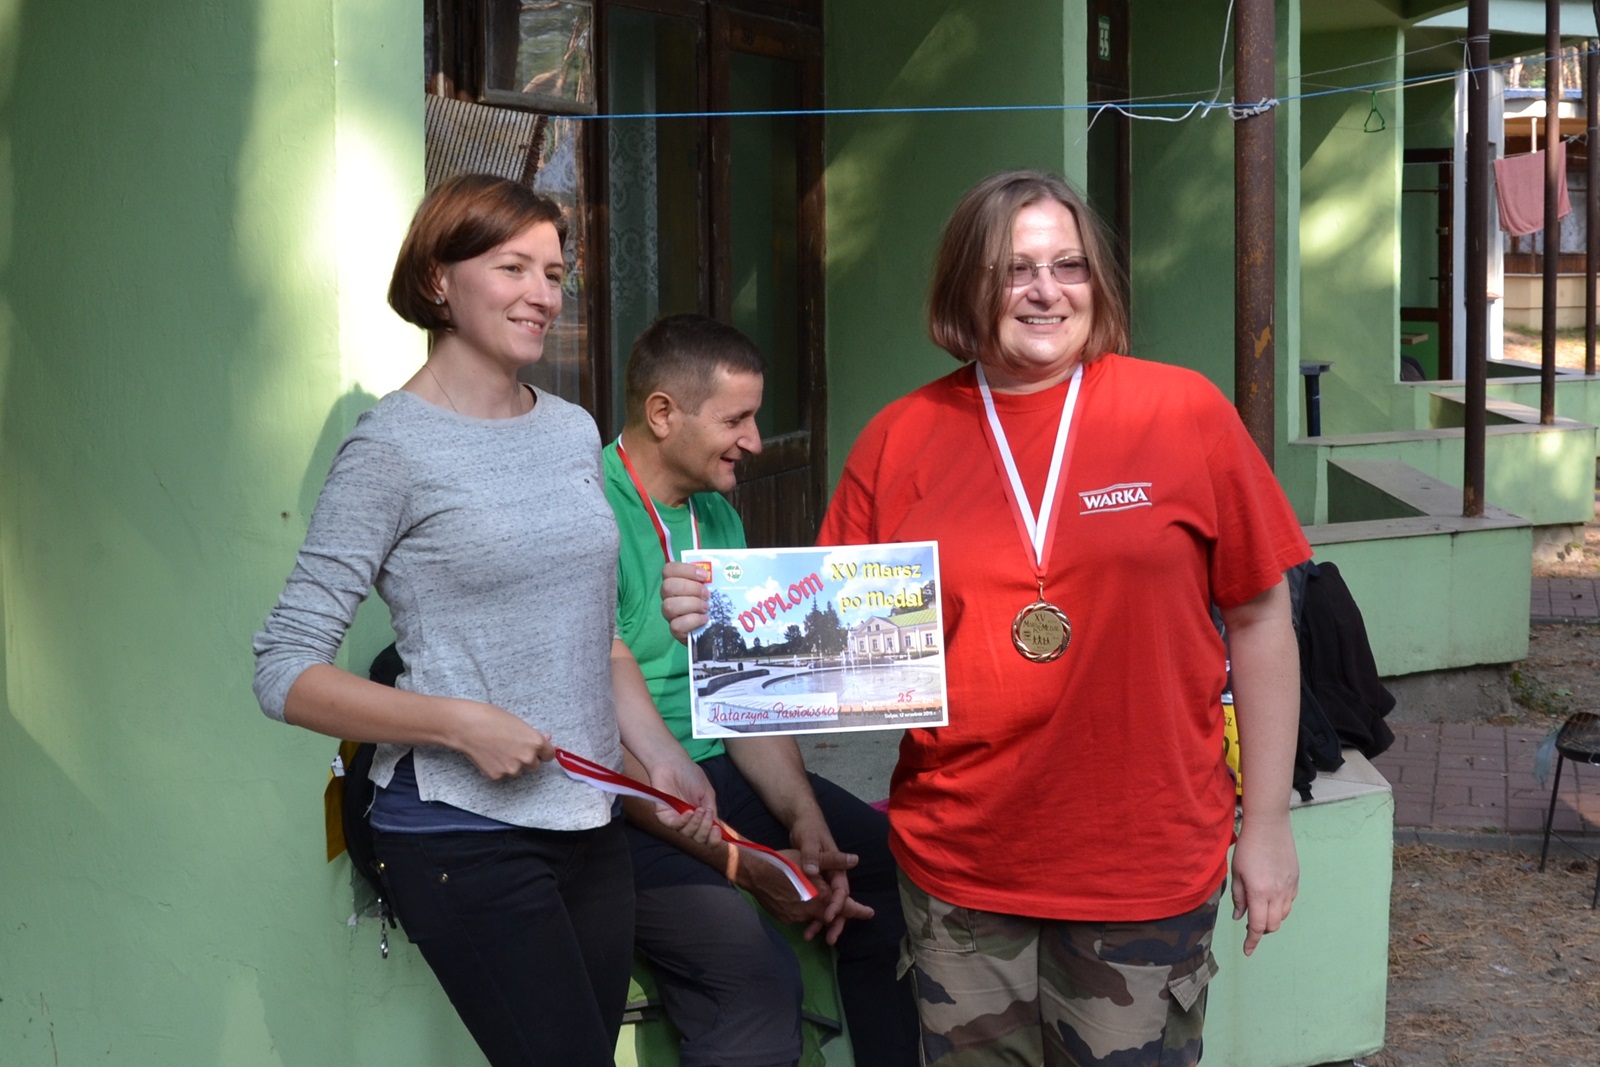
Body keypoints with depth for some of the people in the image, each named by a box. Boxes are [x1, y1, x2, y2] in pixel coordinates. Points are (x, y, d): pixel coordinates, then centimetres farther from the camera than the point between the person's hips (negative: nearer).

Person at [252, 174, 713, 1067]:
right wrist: (460, 724, -20)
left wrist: (661, 753, 6)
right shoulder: (394, 447, -9)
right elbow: (286, 675, -11)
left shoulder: (573, 430, 10)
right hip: (463, 835, -6)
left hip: (589, 824, 6)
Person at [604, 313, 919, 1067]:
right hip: (620, 803, -8)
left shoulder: (717, 516, 10)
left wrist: (805, 822, -5)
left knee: (889, 865, -3)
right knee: (758, 980, -27)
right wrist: (740, 862, -22)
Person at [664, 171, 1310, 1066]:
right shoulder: (900, 439, 1)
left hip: (1145, 865, -1)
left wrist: (1268, 821, 2)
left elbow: (1259, 619, 1)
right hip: (958, 864, 2)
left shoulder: (1183, 413, -3)